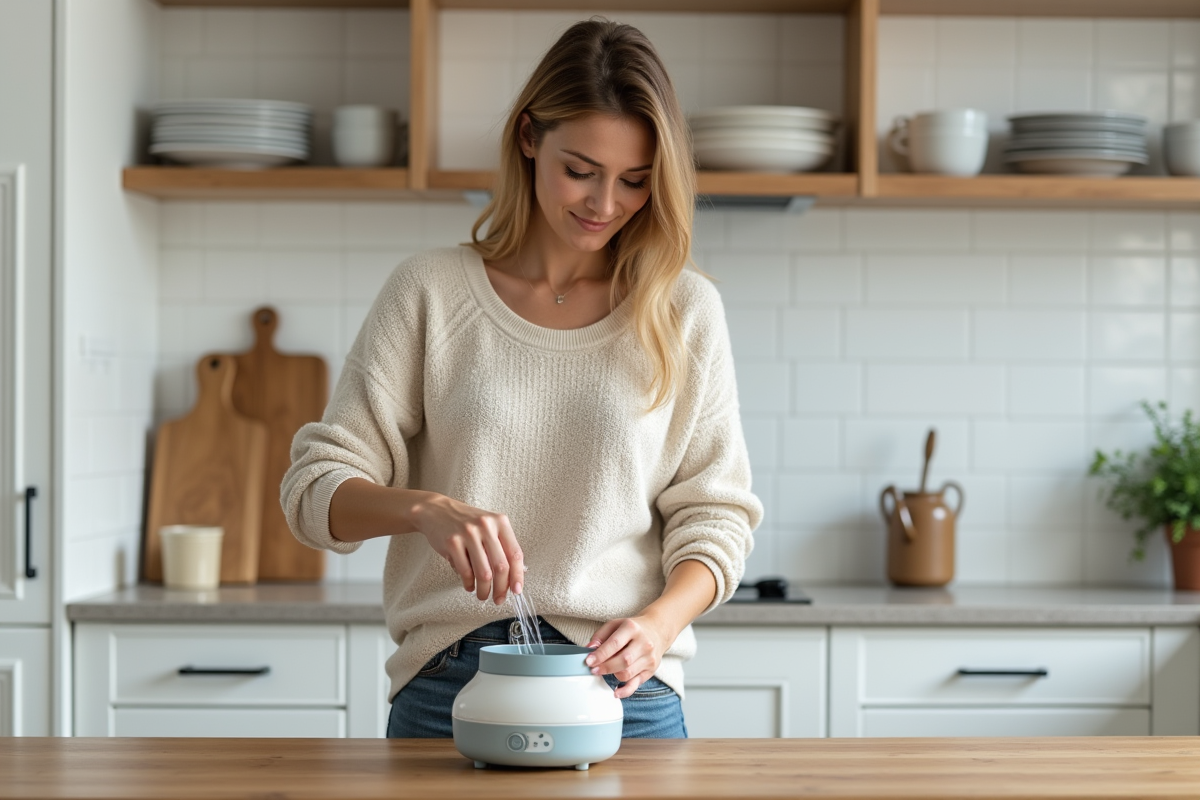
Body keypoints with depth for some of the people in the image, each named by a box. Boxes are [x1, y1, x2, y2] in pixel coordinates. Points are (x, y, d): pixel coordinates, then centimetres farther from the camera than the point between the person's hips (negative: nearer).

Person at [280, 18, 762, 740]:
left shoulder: (686, 311, 4)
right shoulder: (431, 293, 2)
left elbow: (714, 515, 4)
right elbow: (316, 488, -2)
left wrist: (657, 624, -15)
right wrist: (428, 508, -21)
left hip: (624, 690, 0)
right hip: (445, 685, 0)